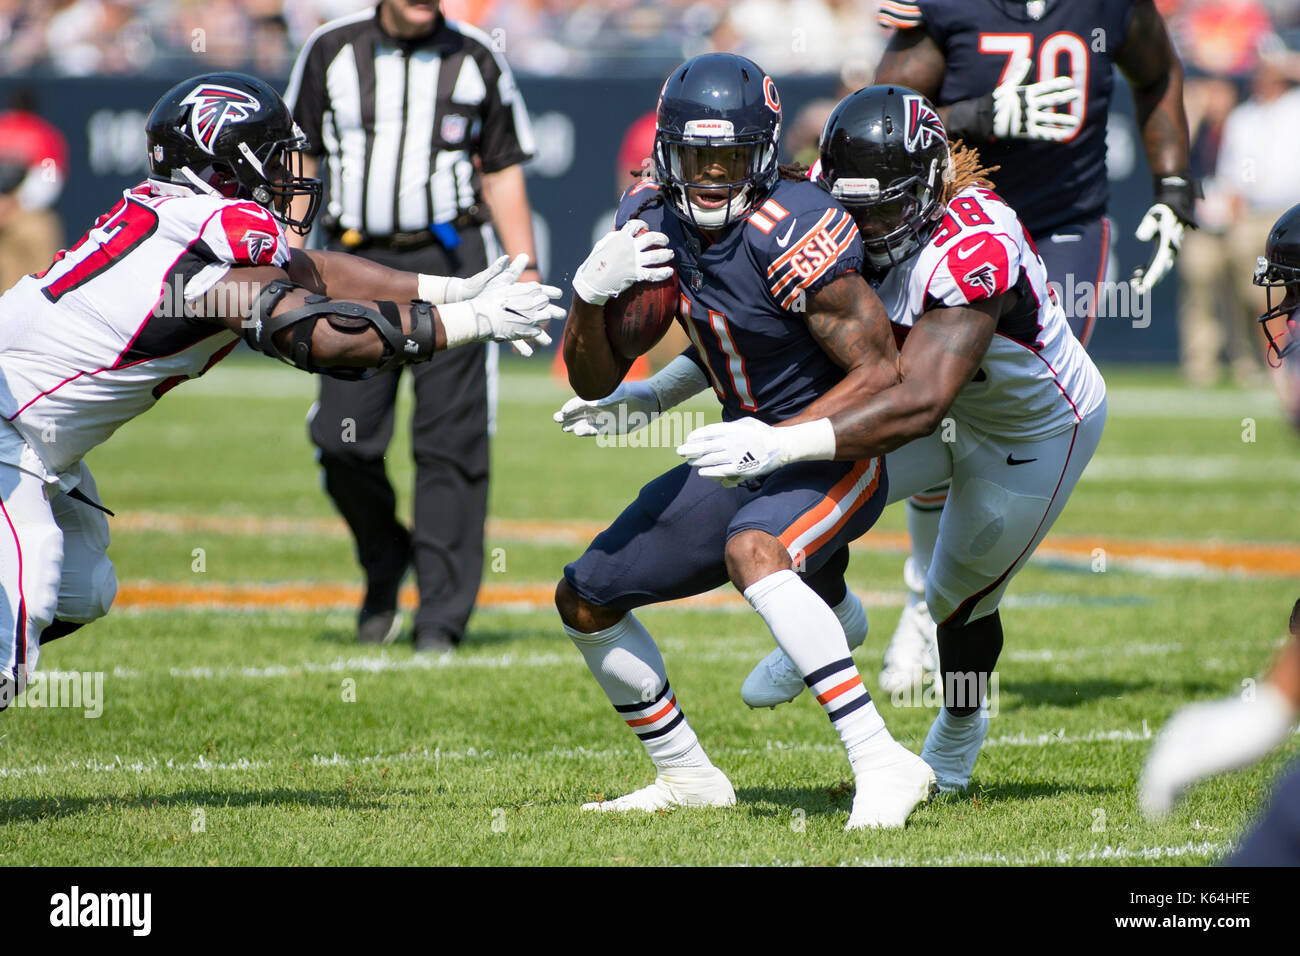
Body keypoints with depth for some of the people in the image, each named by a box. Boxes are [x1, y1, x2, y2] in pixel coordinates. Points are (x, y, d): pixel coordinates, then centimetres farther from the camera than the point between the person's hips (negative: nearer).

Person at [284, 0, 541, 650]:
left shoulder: (474, 59, 7)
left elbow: (502, 174, 11)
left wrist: (525, 268, 2)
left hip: (451, 261, -1)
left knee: (449, 443, -6)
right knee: (342, 441, -5)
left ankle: (442, 613, -1)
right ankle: (383, 564, 23)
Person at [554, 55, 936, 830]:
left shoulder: (791, 234, -26)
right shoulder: (650, 220, -4)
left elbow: (880, 374, -23)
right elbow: (595, 382, 1)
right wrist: (593, 288, -17)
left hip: (836, 451, -8)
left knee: (752, 551, -38)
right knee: (587, 598, 9)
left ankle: (883, 763, -38)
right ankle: (688, 777, 26)